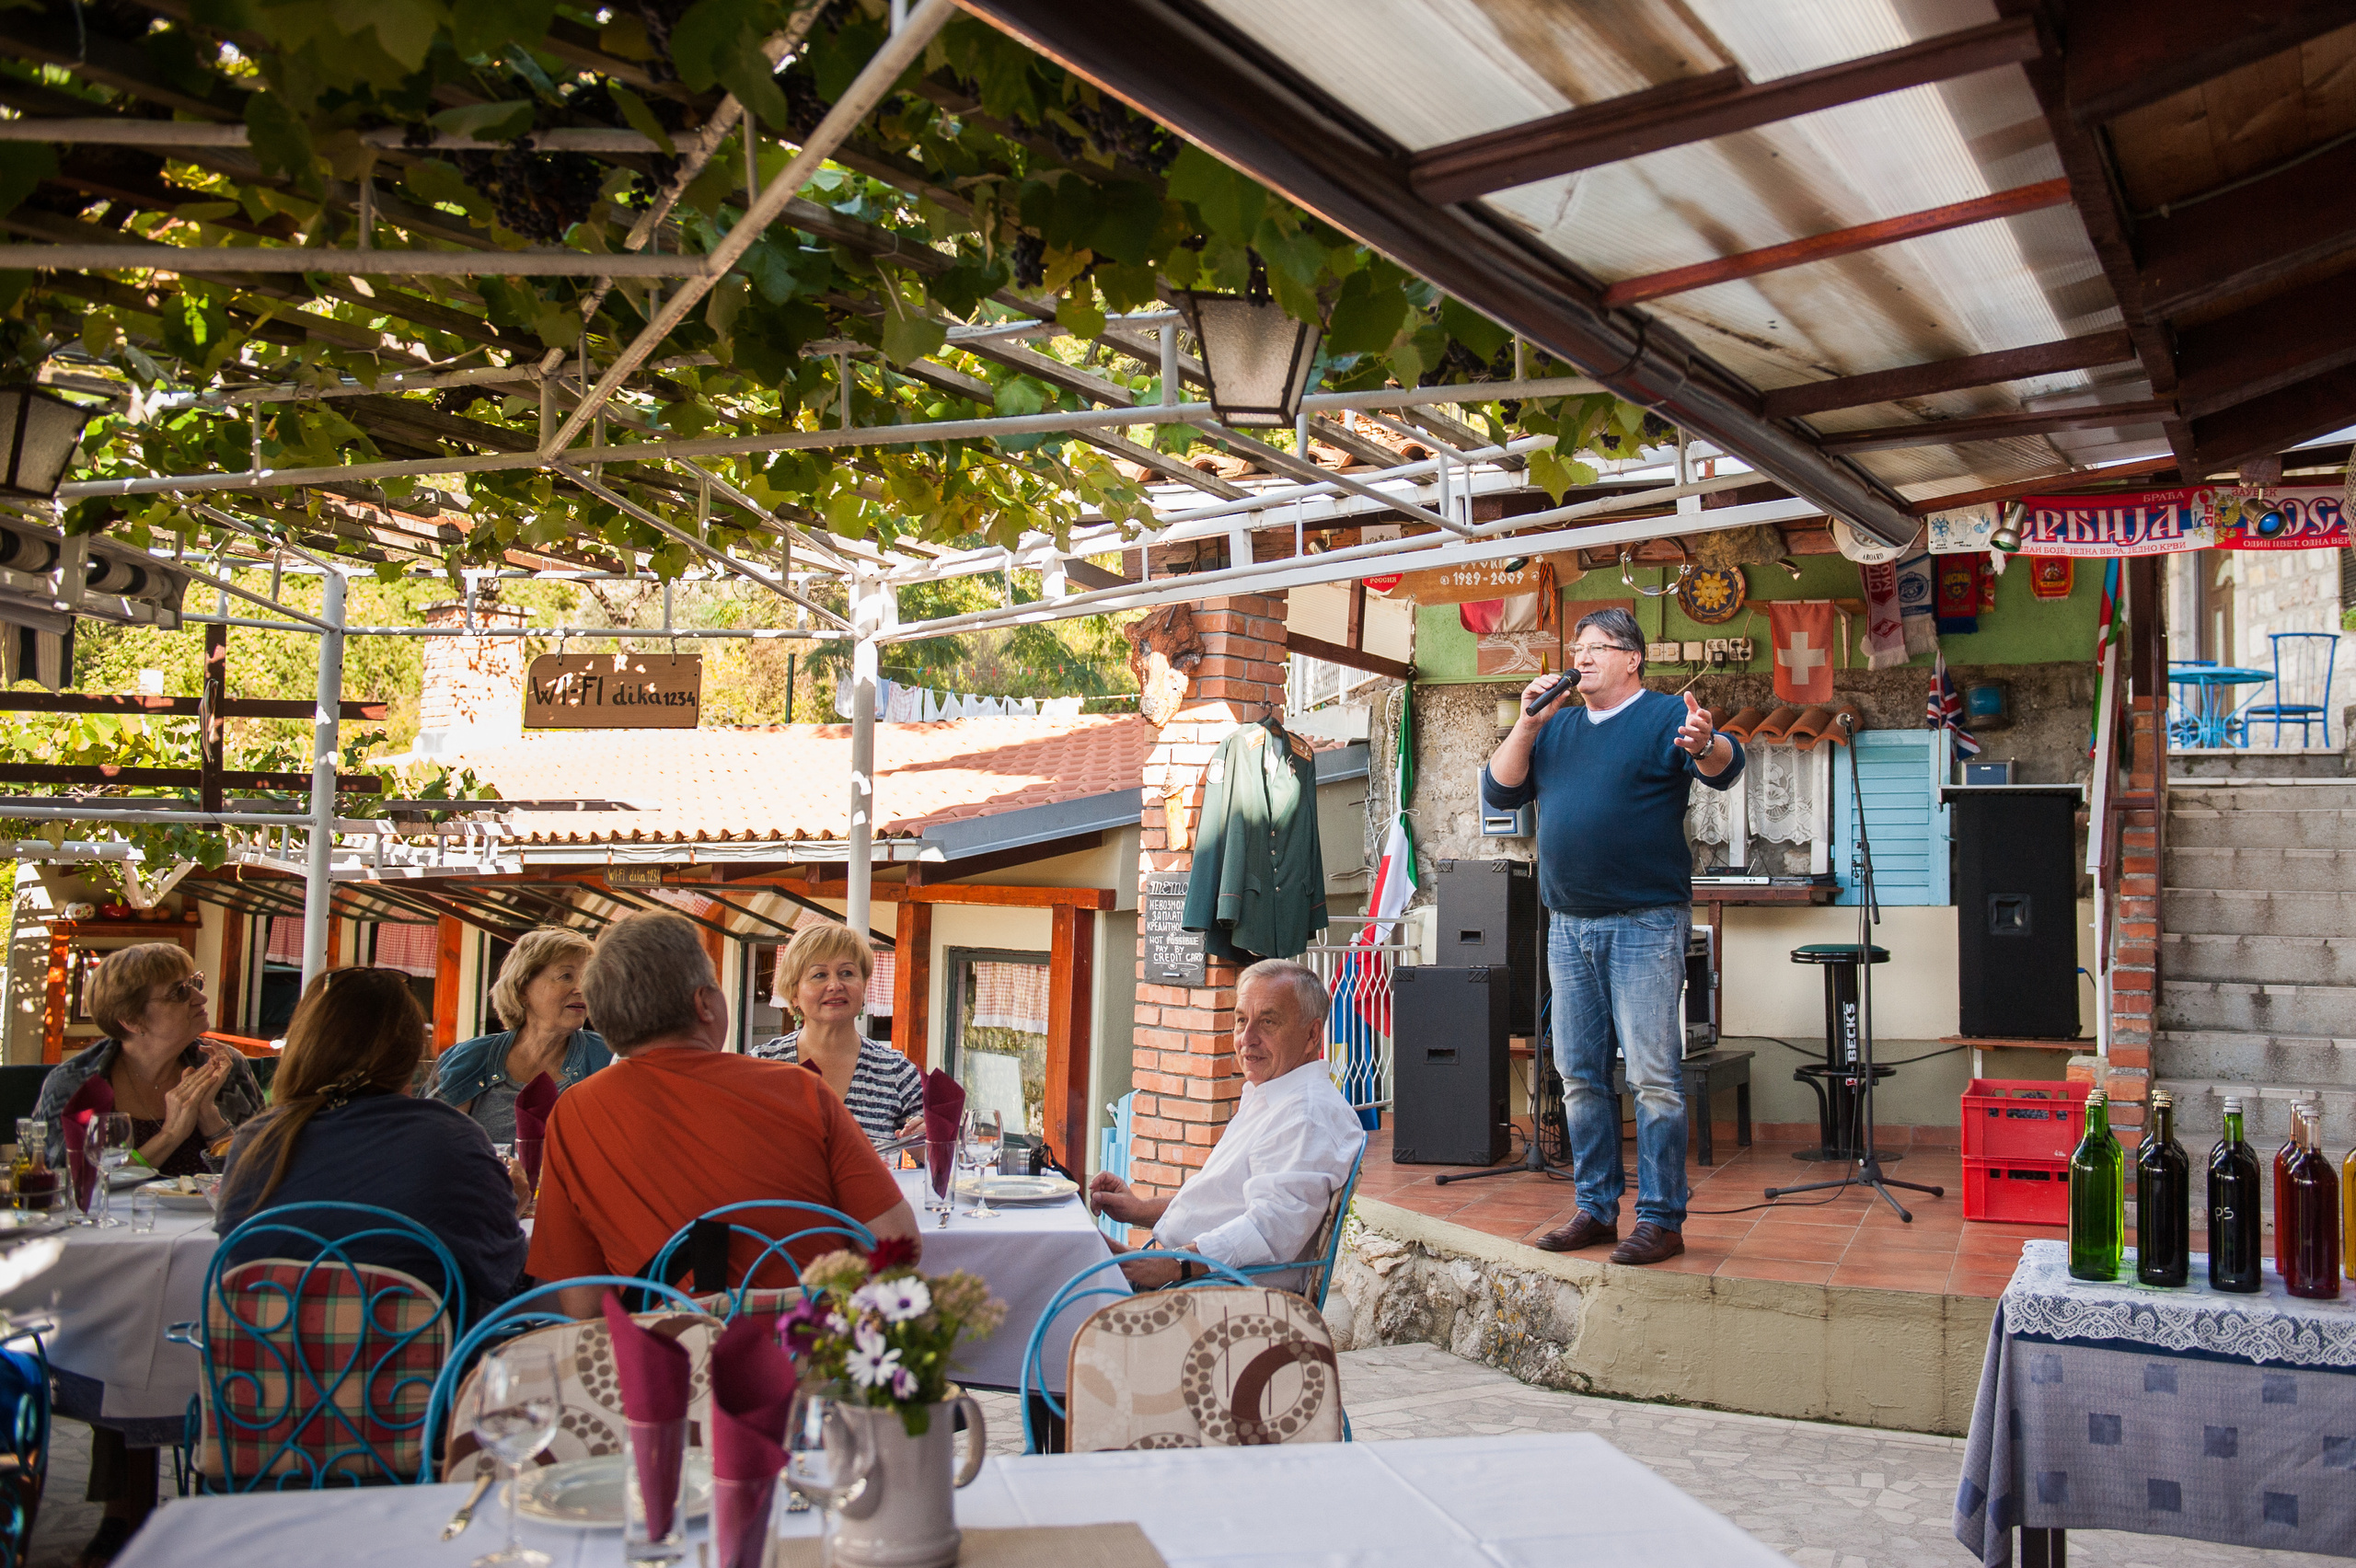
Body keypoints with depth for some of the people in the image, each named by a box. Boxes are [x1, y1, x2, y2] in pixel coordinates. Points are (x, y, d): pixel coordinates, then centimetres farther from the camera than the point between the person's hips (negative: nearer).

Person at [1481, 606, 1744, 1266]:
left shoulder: (1666, 715, -1)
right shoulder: (1556, 728, 16)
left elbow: (1725, 765, -18)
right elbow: (1498, 793, 10)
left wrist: (1706, 746, -41)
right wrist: (1528, 723, -1)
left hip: (1645, 922, -6)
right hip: (1569, 926, 6)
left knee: (1653, 1075, -6)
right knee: (1580, 1075, 10)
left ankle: (1661, 1218, 1)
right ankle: (1596, 1208, 19)